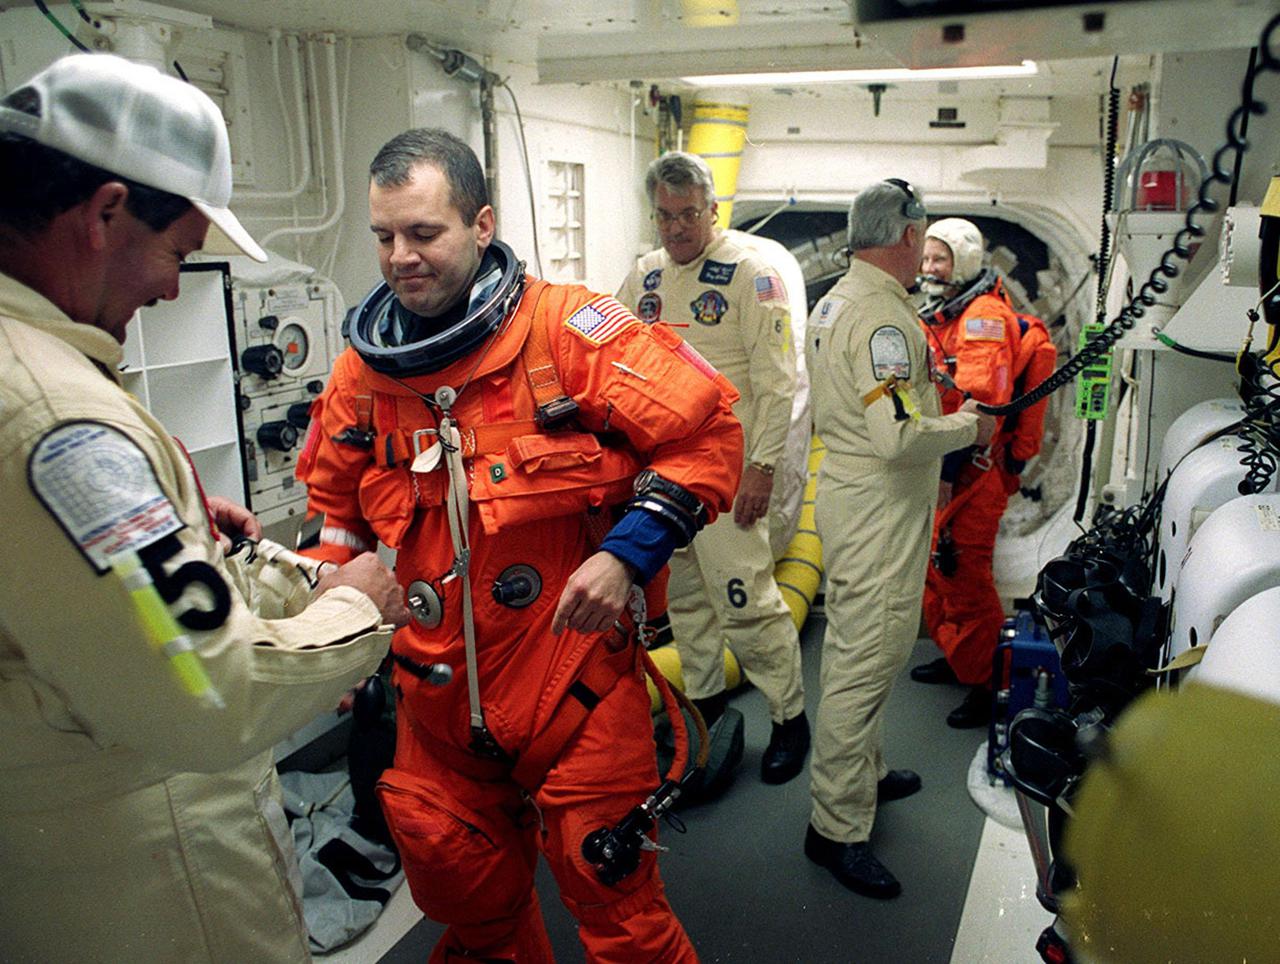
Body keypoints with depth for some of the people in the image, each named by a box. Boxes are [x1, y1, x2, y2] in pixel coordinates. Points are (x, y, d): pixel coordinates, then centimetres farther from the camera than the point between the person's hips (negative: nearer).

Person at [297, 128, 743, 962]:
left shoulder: (569, 328, -12)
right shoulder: (361, 371, 3)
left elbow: (706, 429, -12)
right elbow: (337, 515, 18)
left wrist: (627, 550, -20)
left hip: (576, 681, -5)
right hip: (438, 692, 5)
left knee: (607, 889, 8)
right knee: (466, 893, 22)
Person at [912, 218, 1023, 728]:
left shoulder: (984, 315, -14)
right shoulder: (940, 316, 17)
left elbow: (978, 404, -24)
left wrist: (946, 472, -26)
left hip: (969, 474, -10)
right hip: (937, 473, 10)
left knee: (965, 576, -5)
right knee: (935, 568, 18)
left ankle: (987, 685, 8)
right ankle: (955, 658, 34)